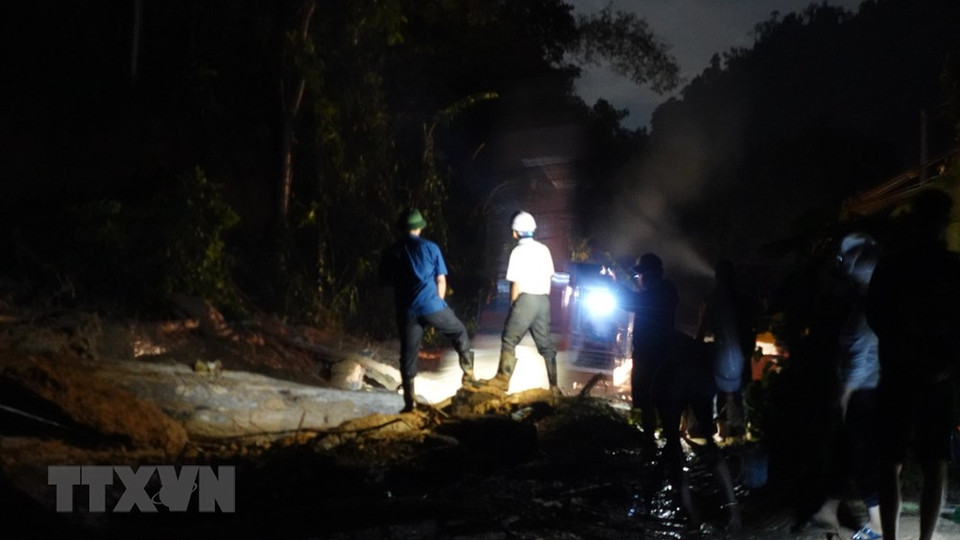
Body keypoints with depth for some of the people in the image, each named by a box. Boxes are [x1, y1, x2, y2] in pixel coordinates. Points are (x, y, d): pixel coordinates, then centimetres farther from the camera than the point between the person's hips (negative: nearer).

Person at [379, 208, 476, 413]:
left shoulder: (392, 251, 6)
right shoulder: (430, 247, 1)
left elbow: (385, 280, 12)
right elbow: (441, 280, 3)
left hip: (407, 311, 2)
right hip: (432, 306, -1)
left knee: (408, 356, 6)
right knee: (460, 333, 23)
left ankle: (410, 402, 3)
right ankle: (468, 373, 22)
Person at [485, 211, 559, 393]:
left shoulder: (518, 251, -8)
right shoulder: (543, 249, 10)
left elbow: (516, 283, -10)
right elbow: (549, 277, 13)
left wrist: (512, 304, 2)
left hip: (526, 299, -6)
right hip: (543, 300, 6)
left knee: (509, 339, 3)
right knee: (545, 343, 9)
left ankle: (503, 379, 1)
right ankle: (554, 385, 8)